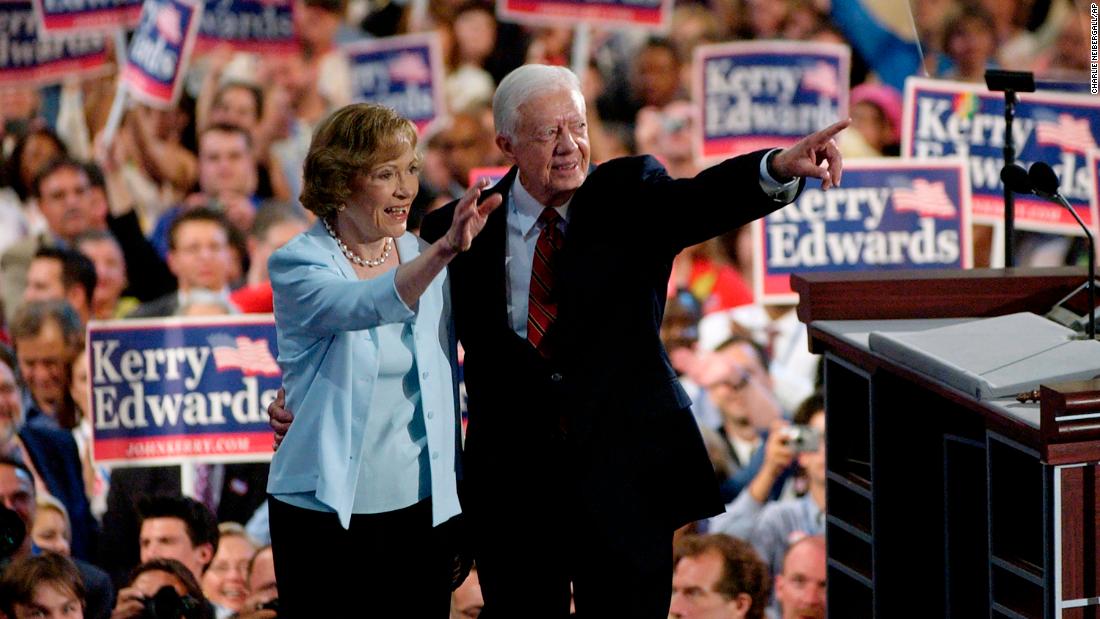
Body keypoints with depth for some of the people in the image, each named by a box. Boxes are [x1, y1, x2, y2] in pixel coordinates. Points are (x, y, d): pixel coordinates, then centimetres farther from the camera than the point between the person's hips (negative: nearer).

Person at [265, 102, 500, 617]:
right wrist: (444, 251, -47)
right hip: (328, 512, -4)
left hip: (422, 509, 4)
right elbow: (369, 306, -30)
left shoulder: (421, 256, 7)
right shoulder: (297, 265, -8)